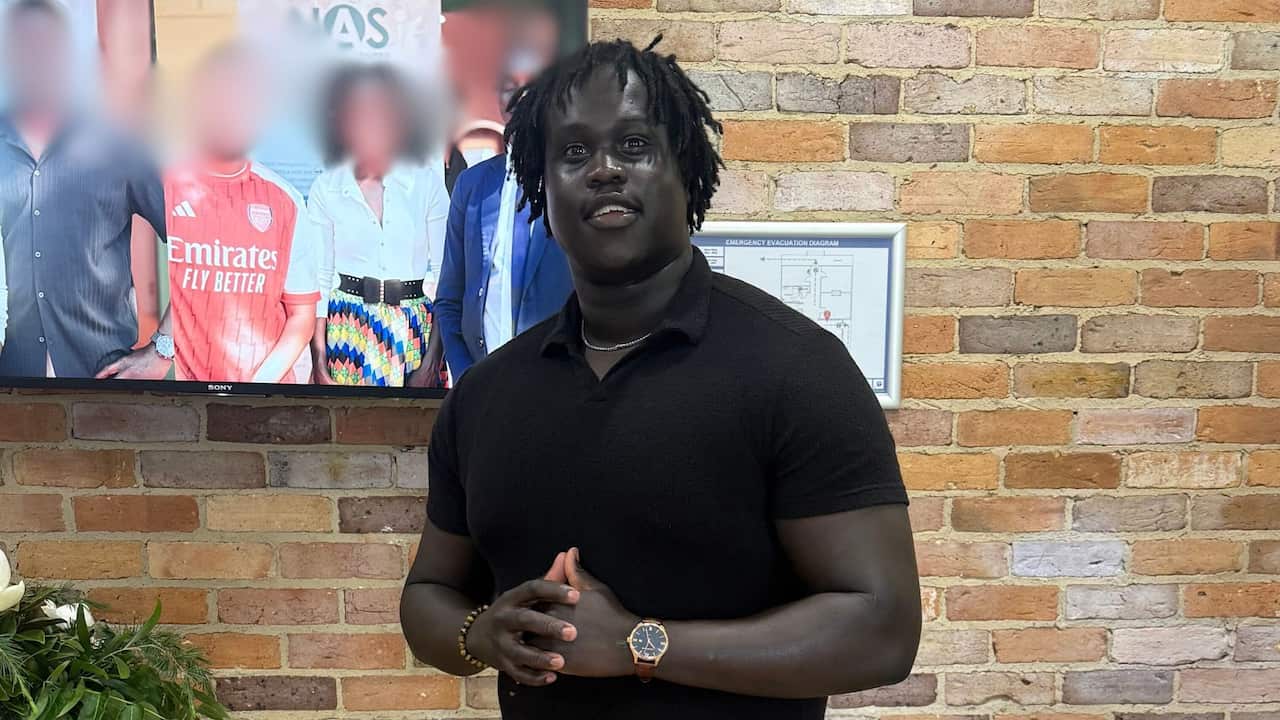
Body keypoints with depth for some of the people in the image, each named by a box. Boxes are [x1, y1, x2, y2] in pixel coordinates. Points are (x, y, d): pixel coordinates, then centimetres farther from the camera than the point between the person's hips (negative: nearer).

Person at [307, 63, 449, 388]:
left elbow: (445, 273, -2)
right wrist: (319, 363, -3)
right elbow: (318, 279, 3)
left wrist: (433, 360, -9)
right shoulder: (326, 189, 2)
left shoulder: (428, 183, 0)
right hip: (349, 328, 0)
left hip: (416, 327, 0)